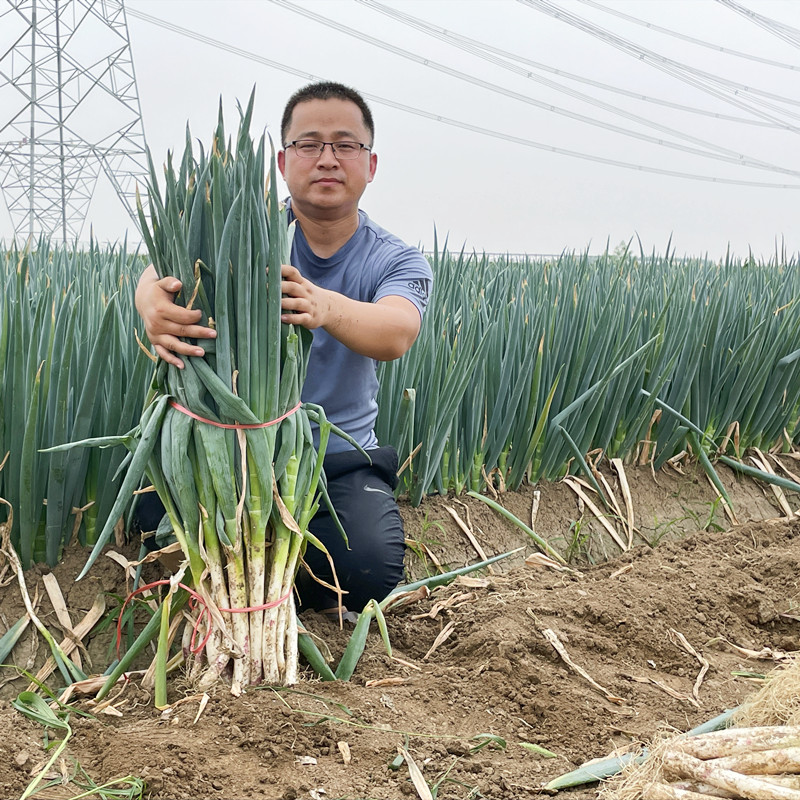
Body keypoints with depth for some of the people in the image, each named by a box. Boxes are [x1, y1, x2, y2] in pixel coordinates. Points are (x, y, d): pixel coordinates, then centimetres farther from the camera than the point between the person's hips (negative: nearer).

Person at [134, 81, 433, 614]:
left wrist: (326, 306, -50)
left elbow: (396, 334, -26)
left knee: (371, 570, -26)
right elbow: (165, 267, -23)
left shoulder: (398, 263, -2)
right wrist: (155, 305, -50)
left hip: (339, 456, 0)